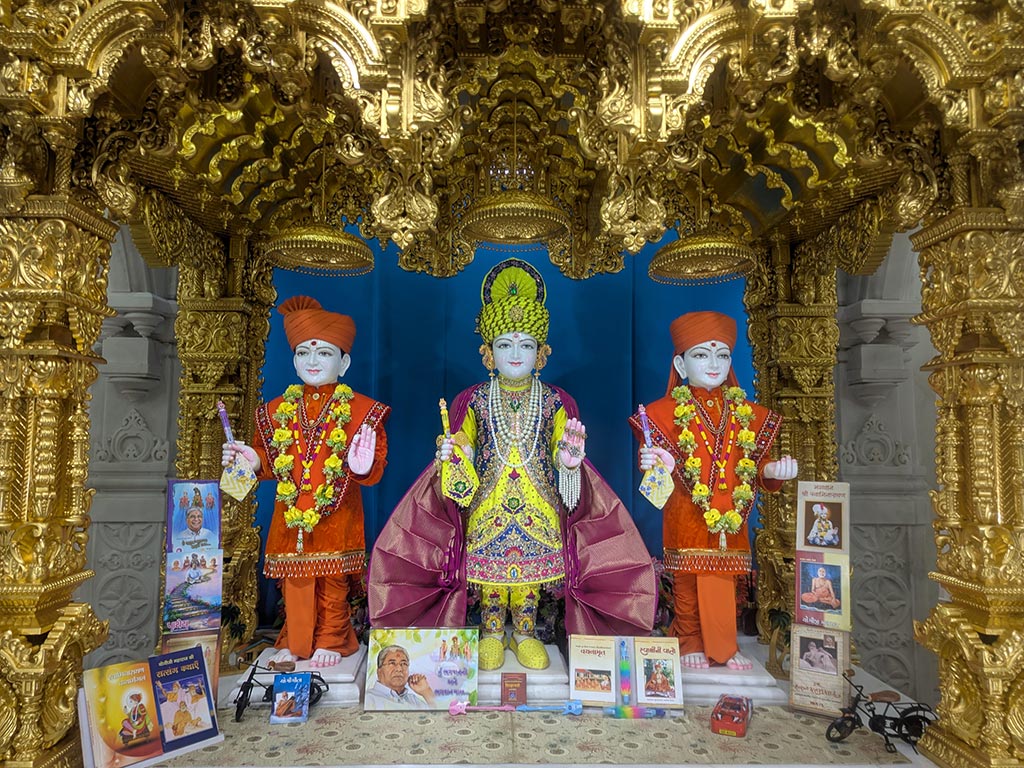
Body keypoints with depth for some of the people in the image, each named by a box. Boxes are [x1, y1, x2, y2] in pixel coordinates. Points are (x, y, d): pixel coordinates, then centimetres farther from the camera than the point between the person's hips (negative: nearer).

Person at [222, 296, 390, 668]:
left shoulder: (360, 409, -4)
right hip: (291, 514, 3)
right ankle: (296, 641, 30)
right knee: (295, 580, 11)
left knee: (333, 580, 6)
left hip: (337, 515, -3)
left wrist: (363, 466, -29)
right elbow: (273, 461, 15)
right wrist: (253, 460, -5)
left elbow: (373, 469, -8)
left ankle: (331, 641, 25)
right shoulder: (277, 410, 8)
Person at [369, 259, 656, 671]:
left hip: (539, 507, 0)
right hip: (487, 506, 0)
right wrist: (451, 456, -16)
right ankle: (491, 634, 29)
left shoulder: (555, 401, 0)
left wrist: (570, 462, -18)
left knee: (532, 569, 9)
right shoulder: (474, 400, 0)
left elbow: (565, 456, 3)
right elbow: (463, 448, 5)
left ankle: (525, 633, 29)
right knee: (488, 566, 8)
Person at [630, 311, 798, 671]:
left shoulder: (748, 414, 10)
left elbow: (756, 468, 10)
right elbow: (663, 465, -6)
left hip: (730, 518, 3)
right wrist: (654, 466, -28)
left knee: (723, 582, 9)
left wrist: (773, 471, -11)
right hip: (686, 516, -3)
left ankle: (722, 647, 26)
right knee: (688, 582, 4)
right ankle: (690, 644, 22)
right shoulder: (667, 412, -1)